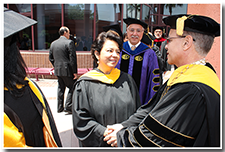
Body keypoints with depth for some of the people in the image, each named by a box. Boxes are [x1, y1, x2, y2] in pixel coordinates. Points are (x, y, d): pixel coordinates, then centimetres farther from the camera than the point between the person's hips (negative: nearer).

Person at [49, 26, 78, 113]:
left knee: (60, 88, 16)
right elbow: (72, 58, -15)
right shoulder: (69, 42, -11)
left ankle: (60, 107, 22)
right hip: (67, 70, -7)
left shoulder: (53, 43, 10)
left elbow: (51, 58, 13)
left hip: (57, 70, 7)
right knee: (72, 87, 5)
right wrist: (75, 72, -12)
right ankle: (68, 106, 2)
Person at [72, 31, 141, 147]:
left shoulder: (127, 80, 3)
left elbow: (137, 112, 5)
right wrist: (105, 133, -20)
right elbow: (81, 120, -10)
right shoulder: (85, 84, -7)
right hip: (99, 144, -2)